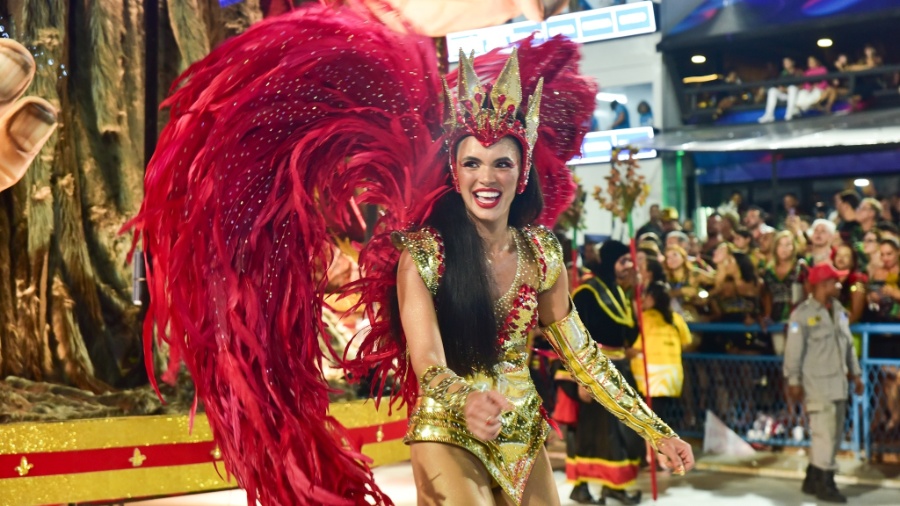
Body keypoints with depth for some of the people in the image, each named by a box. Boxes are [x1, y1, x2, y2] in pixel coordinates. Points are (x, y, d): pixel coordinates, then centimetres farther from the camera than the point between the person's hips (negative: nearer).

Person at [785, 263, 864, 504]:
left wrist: (855, 373, 16)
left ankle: (813, 480, 22)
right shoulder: (802, 314, -10)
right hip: (816, 384, -8)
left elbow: (848, 345, 18)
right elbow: (793, 350, -11)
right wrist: (794, 381, -13)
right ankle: (824, 484, 1)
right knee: (824, 433, -8)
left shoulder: (839, 311, 12)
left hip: (838, 383, 8)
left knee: (834, 434, 11)